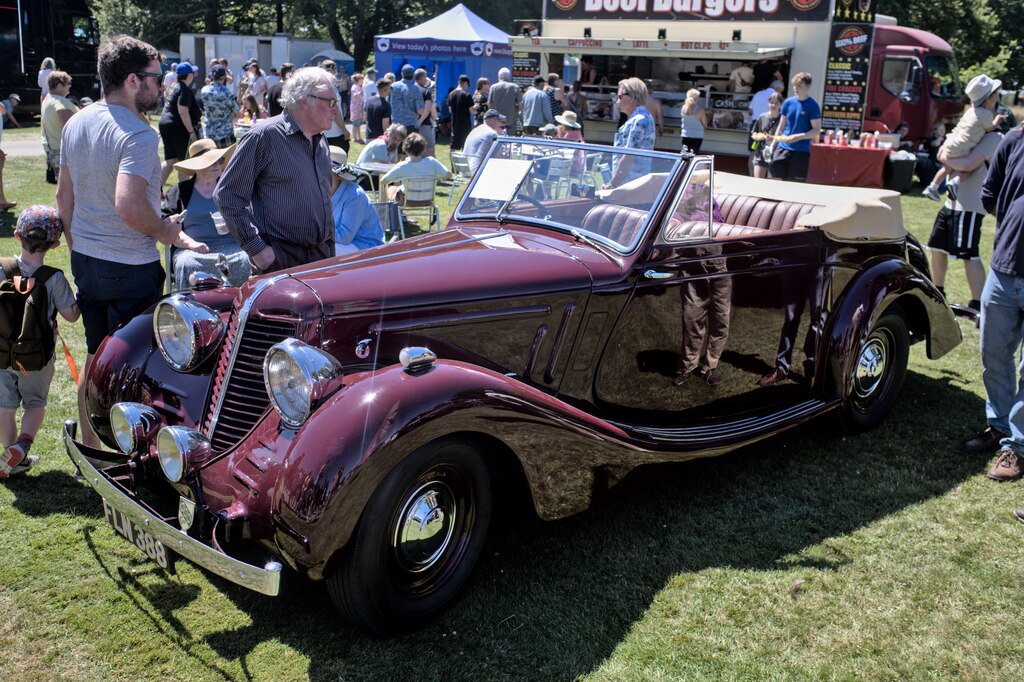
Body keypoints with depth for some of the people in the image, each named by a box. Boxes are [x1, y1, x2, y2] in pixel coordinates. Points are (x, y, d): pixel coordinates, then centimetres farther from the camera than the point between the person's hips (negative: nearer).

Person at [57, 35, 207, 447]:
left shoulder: (76, 124, 7)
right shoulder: (138, 134, -20)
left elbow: (64, 194, 14)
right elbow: (128, 205, -32)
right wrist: (165, 232, -15)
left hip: (84, 261, 8)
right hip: (130, 269, -8)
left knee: (96, 356, 20)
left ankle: (89, 447, 32)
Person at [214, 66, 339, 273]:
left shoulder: (320, 141, 15)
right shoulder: (265, 136, -9)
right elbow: (227, 195, -12)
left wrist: (330, 246, 15)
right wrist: (256, 248, -15)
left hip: (321, 256, 7)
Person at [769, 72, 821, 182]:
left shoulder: (813, 106, -5)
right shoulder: (788, 102, 8)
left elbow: (816, 130, -7)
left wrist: (798, 137, -20)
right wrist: (773, 145, 11)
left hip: (801, 152, -4)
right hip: (782, 148, 4)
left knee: (797, 186, -1)